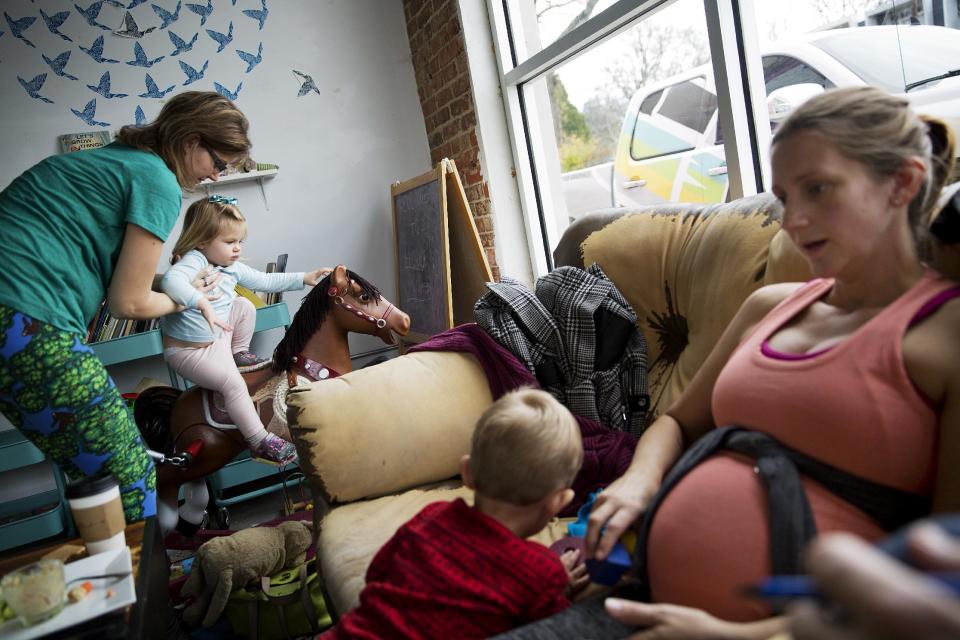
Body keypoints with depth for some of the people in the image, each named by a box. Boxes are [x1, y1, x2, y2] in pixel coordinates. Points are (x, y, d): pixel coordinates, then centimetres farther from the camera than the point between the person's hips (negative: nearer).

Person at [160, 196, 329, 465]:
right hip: (190, 351, -8)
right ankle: (259, 442, -17)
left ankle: (239, 353, 19)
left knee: (244, 305, 3)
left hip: (219, 338, 8)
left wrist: (303, 278, 8)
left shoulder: (233, 268, 2)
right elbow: (171, 280, -45)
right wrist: (203, 303, -58)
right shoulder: (194, 260, -24)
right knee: (233, 382, -23)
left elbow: (265, 281, 12)